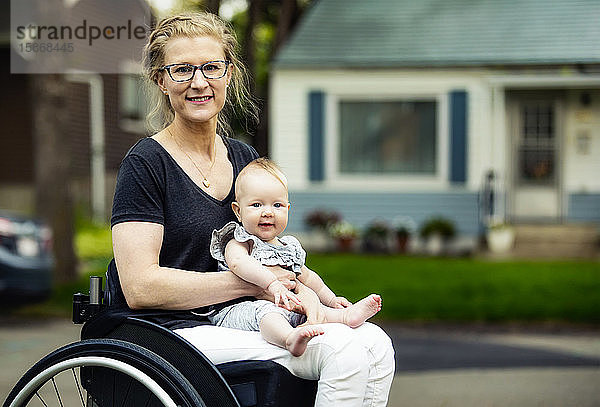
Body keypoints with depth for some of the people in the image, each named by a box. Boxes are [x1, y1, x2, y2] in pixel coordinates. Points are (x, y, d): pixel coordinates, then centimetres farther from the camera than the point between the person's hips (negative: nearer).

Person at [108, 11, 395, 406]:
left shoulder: (245, 158, 14)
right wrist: (251, 283, -14)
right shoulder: (146, 162, -8)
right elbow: (140, 287, -15)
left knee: (375, 343, -17)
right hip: (172, 331, -7)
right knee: (346, 351, -24)